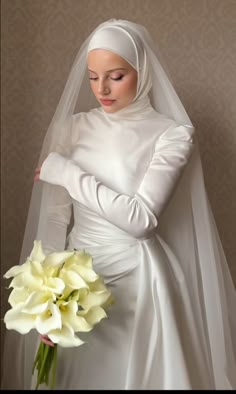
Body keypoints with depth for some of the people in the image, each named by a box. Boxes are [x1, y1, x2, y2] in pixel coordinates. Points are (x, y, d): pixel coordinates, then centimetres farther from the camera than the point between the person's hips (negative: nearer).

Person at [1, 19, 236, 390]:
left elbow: (141, 218, -19)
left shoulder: (172, 134, -9)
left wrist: (67, 172, -13)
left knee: (136, 373, 11)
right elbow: (56, 215, -1)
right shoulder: (72, 127, 2)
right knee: (71, 372, 15)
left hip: (135, 278, -3)